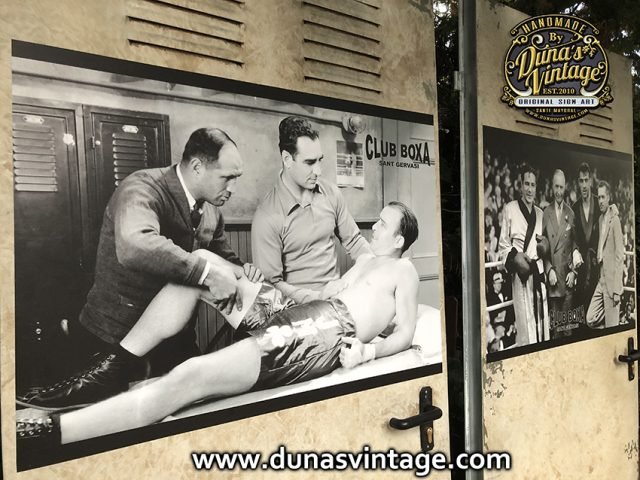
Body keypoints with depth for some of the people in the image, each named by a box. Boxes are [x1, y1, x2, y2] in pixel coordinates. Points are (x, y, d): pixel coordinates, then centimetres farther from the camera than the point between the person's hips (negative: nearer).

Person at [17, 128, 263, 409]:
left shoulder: (211, 210, 1)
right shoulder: (142, 189, -23)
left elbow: (222, 256, 14)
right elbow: (134, 245, -42)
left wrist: (239, 270, -9)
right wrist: (207, 272, -44)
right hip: (121, 334, -6)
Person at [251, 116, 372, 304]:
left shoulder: (331, 193, 1)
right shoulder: (267, 218, -16)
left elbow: (353, 240, 12)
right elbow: (271, 283, -13)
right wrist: (317, 297, -23)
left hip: (338, 296, 5)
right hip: (300, 306, -5)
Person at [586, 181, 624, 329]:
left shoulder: (614, 219, -11)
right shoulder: (600, 219, 13)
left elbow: (619, 255, -14)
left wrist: (617, 289, -16)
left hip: (611, 279, -7)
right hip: (601, 278, 7)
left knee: (611, 326, 1)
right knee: (590, 319, 6)